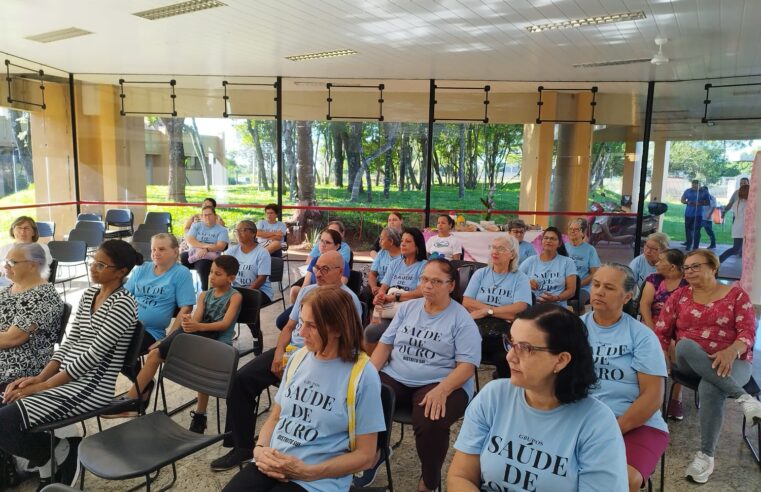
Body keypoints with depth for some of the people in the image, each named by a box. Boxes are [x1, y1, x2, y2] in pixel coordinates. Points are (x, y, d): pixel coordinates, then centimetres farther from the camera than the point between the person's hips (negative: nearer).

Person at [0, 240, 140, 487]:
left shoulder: (123, 304, -16)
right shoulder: (89, 294, 11)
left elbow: (93, 355, -19)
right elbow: (70, 342, 12)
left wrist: (42, 386, -15)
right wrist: (38, 377, -2)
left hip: (92, 387, -9)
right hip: (66, 378, 9)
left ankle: (58, 452, 7)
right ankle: (46, 451, 13)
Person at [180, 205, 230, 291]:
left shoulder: (222, 230, 9)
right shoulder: (196, 226, 18)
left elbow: (220, 246, -5)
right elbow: (189, 240, 2)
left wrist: (206, 249, -22)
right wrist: (205, 245, -12)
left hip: (209, 256, -3)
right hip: (193, 252, 4)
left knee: (203, 265, -37)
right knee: (180, 259, -27)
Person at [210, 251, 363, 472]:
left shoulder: (348, 301, -8)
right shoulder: (307, 291, 15)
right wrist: (279, 352, 0)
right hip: (291, 350, 7)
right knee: (241, 378, -8)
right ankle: (242, 446, 2)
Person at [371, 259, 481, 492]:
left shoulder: (462, 319, -2)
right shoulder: (407, 308, 13)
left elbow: (467, 365, -9)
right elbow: (385, 344, 13)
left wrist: (441, 390, -26)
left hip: (441, 383, -4)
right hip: (395, 377, 4)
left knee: (430, 425, -34)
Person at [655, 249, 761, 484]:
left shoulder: (736, 295, 6)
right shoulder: (680, 295, 11)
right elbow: (661, 331, 7)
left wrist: (731, 352, -26)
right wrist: (662, 357, -12)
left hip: (731, 361, -2)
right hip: (690, 362, 2)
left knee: (710, 389, -36)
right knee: (685, 346, -35)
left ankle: (706, 455, -22)